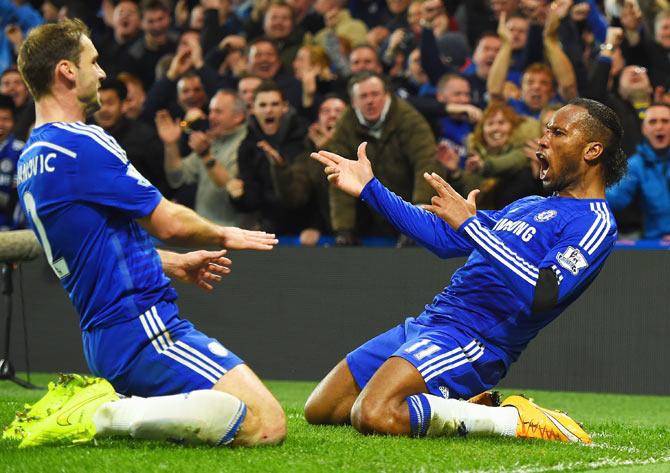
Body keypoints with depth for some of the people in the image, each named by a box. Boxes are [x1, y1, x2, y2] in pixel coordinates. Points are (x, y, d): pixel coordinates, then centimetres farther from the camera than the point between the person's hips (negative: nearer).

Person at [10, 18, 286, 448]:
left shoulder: (32, 158, 16)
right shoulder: (82, 143, -14)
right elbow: (168, 222, -11)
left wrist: (176, 265, 32)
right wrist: (225, 236, 9)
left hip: (103, 337, 10)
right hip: (142, 328, -10)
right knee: (266, 424, -17)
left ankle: (100, 406, 5)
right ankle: (105, 417, -19)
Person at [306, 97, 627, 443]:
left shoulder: (594, 223, -8)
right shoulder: (531, 206, 22)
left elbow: (541, 293, -25)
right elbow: (444, 238, 26)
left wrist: (470, 223, -24)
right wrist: (369, 189, 25)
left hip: (473, 339, -10)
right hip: (428, 324, 10)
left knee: (374, 416, -32)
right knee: (319, 411, 7)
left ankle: (515, 420, -15)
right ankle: (450, 407, 12)